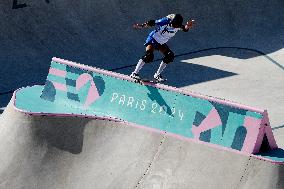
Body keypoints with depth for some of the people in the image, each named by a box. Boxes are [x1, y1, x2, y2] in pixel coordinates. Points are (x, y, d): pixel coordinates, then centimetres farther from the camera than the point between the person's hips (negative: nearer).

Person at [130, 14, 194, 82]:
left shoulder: (178, 25, -13)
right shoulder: (165, 21, -28)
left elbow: (185, 28, -27)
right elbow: (151, 23, -24)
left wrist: (187, 26, -50)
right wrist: (141, 26, -27)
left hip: (162, 42, 6)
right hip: (153, 39, -6)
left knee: (170, 56, -4)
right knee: (149, 55, -26)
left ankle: (157, 75, 8)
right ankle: (135, 73, -17)